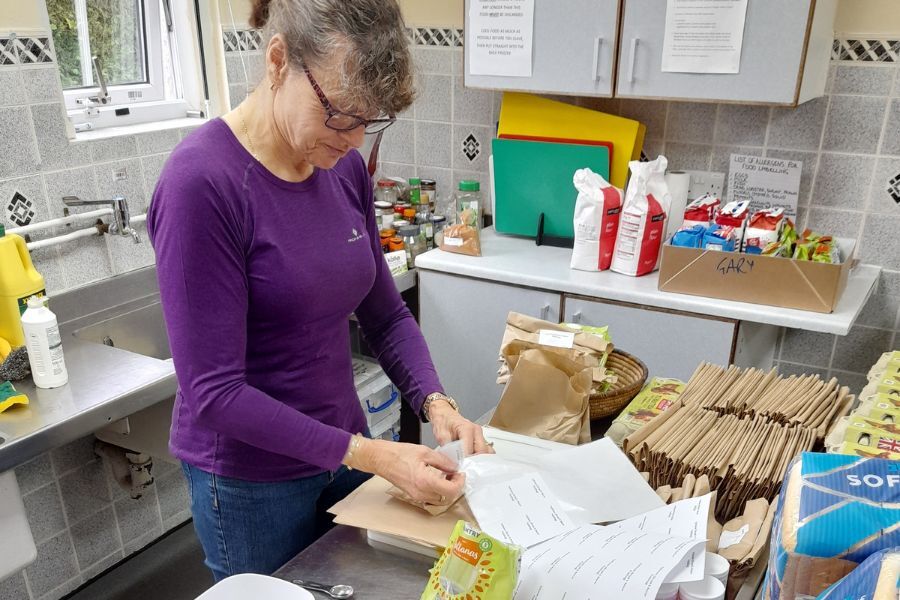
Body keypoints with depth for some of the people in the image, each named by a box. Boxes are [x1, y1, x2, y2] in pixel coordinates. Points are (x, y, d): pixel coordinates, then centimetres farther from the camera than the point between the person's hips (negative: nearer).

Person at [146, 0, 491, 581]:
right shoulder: (202, 182, -24)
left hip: (343, 449, 6)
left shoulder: (346, 166, -6)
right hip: (251, 483, -5)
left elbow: (385, 312, 3)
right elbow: (214, 392, -23)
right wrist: (369, 455, -25)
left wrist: (436, 402, -12)